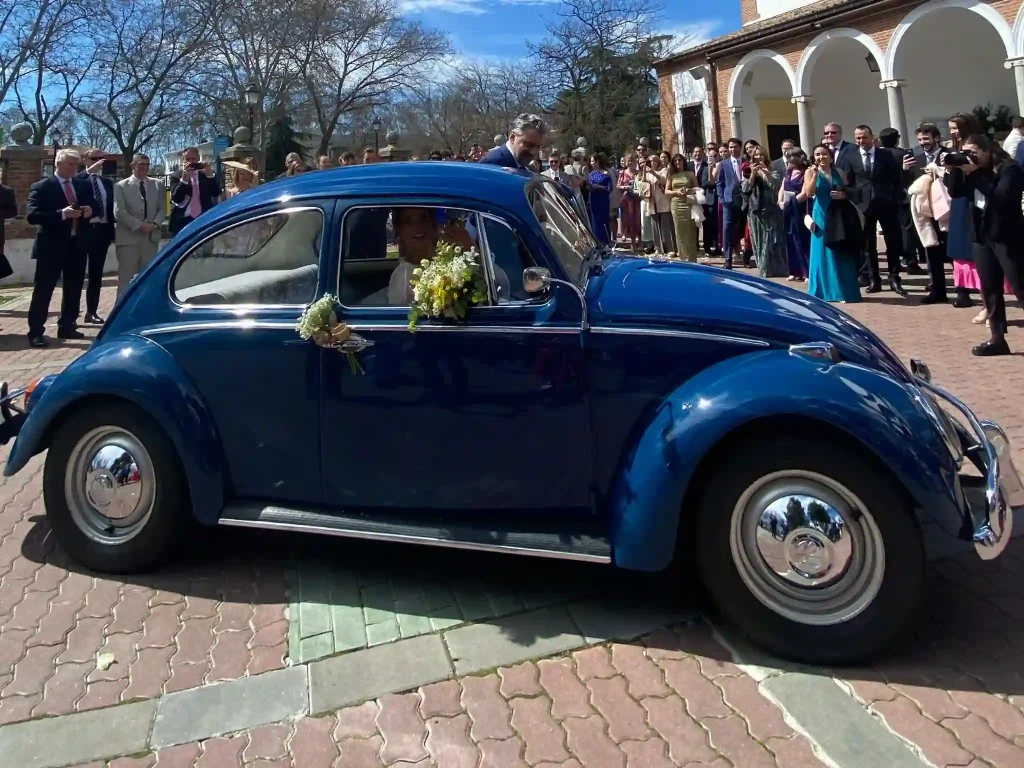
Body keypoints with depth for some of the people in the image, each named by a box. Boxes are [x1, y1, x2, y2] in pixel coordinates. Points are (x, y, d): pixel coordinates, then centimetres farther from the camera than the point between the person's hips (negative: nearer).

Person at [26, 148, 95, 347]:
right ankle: (35, 332, 1)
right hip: (52, 245, -5)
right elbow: (31, 216, -15)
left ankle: (67, 327, 24)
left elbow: (94, 207, 17)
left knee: (74, 288, 12)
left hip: (77, 244, 6)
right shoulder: (41, 187, -6)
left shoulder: (84, 185, 11)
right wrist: (62, 214, -25)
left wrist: (89, 211, -7)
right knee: (43, 289, -2)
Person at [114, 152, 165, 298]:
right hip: (128, 238, -3)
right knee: (126, 279, -2)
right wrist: (139, 225, -15)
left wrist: (154, 224, -10)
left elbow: (162, 209, 8)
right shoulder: (121, 186, 2)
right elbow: (119, 212, -7)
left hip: (151, 237, 3)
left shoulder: (157, 185, 13)